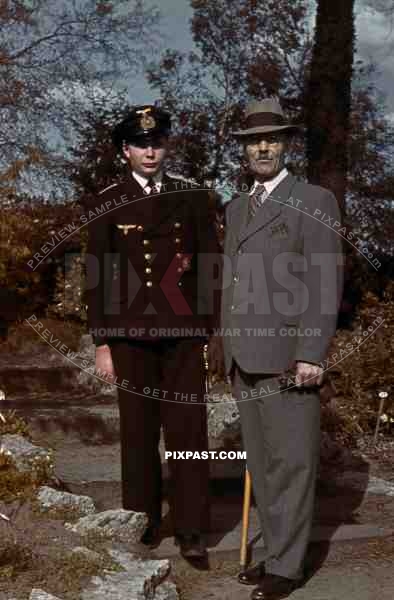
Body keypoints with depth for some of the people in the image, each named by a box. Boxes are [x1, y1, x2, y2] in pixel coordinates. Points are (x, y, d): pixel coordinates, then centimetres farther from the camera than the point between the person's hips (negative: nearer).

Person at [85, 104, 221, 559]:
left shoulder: (191, 196, 6)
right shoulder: (109, 203, 2)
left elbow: (211, 263, 7)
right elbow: (96, 276, 2)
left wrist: (221, 328, 2)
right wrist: (102, 343, -2)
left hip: (184, 333, 1)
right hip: (131, 334, 0)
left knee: (187, 429, 0)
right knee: (138, 430, 8)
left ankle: (190, 529, 9)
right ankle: (143, 522, 23)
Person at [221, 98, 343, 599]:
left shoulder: (314, 201, -5)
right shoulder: (236, 209, 16)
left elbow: (326, 284, -12)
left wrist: (312, 355, -19)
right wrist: (230, 351, 15)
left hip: (288, 356, -7)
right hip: (245, 358, 7)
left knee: (291, 462, -1)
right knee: (262, 462, 12)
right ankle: (276, 552, 23)